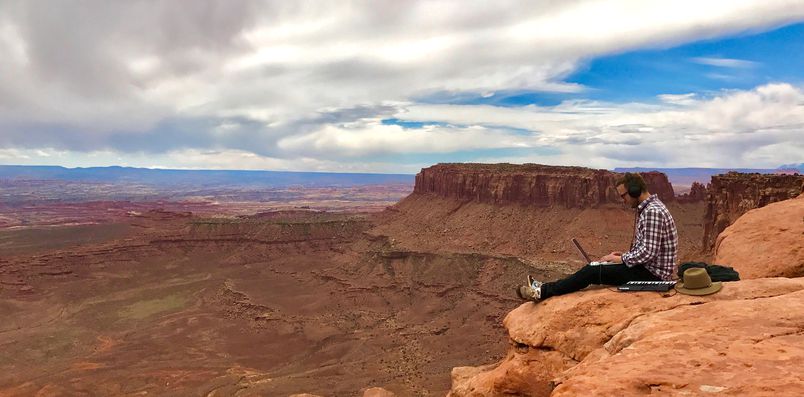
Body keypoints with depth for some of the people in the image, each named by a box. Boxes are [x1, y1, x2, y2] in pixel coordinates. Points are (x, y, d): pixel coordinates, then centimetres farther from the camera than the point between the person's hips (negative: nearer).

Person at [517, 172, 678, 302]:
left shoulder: (653, 211, -22)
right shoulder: (647, 208, 12)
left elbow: (648, 253, -26)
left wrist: (619, 259, -14)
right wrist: (622, 255, 6)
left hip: (652, 273, -10)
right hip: (647, 267, 10)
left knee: (592, 271, -12)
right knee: (594, 268, 9)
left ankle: (544, 291, -5)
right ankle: (547, 288, 11)